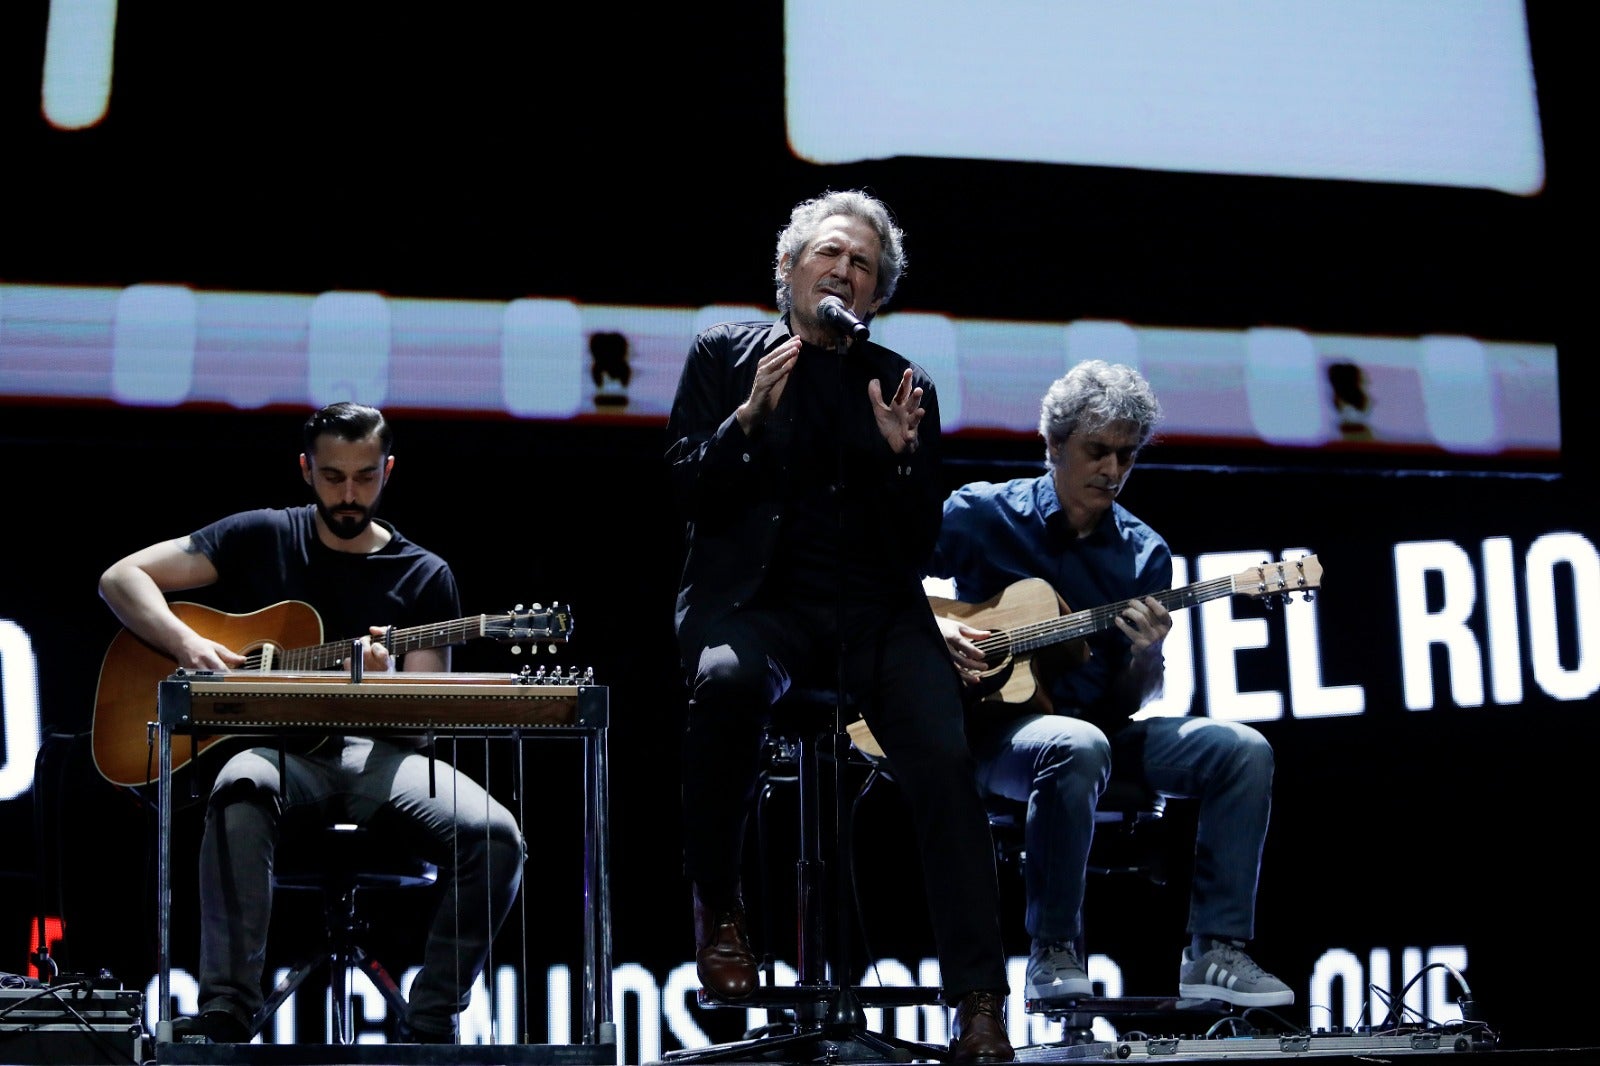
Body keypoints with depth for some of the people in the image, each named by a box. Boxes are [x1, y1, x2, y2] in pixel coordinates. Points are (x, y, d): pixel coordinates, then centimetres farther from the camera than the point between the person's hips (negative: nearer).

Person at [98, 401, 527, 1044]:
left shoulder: (425, 578, 11)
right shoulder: (262, 538, 10)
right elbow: (121, 577, 7)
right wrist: (188, 644, -11)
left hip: (376, 754, 2)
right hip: (274, 745, -1)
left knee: (496, 838, -26)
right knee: (241, 792, -40)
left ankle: (427, 1027, -15)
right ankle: (226, 1013, -38)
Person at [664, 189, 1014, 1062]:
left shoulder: (898, 383, 14)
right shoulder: (724, 354, 11)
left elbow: (920, 542, 9)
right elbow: (689, 492, 2)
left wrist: (901, 452, -9)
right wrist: (751, 414, -13)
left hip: (873, 611, 2)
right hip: (756, 601, -2)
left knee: (944, 759, -25)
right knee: (728, 678, -38)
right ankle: (717, 901, -16)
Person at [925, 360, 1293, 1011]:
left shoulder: (1144, 554, 8)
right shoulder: (981, 513, -1)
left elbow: (1129, 706, 6)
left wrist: (1145, 657, -16)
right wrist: (935, 631, -15)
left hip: (1099, 724, 5)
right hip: (996, 726, -5)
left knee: (1243, 751, -16)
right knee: (1079, 748, -39)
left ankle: (1215, 952, -15)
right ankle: (1054, 954, -28)